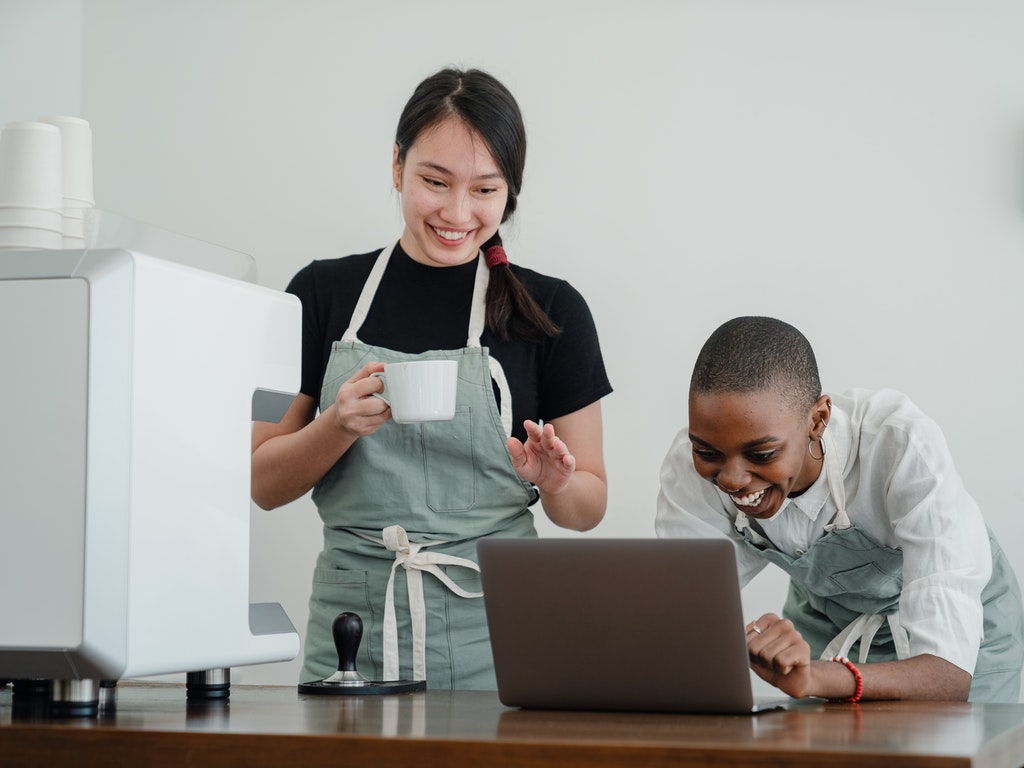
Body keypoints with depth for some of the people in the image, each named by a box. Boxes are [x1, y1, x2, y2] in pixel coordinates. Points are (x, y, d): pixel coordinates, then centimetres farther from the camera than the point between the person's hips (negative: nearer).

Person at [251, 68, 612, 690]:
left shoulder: (551, 312, 4)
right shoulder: (325, 293, 6)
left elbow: (589, 508, 8)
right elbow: (264, 485, 5)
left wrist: (556, 482, -14)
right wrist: (342, 424, -12)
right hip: (352, 622, 1)